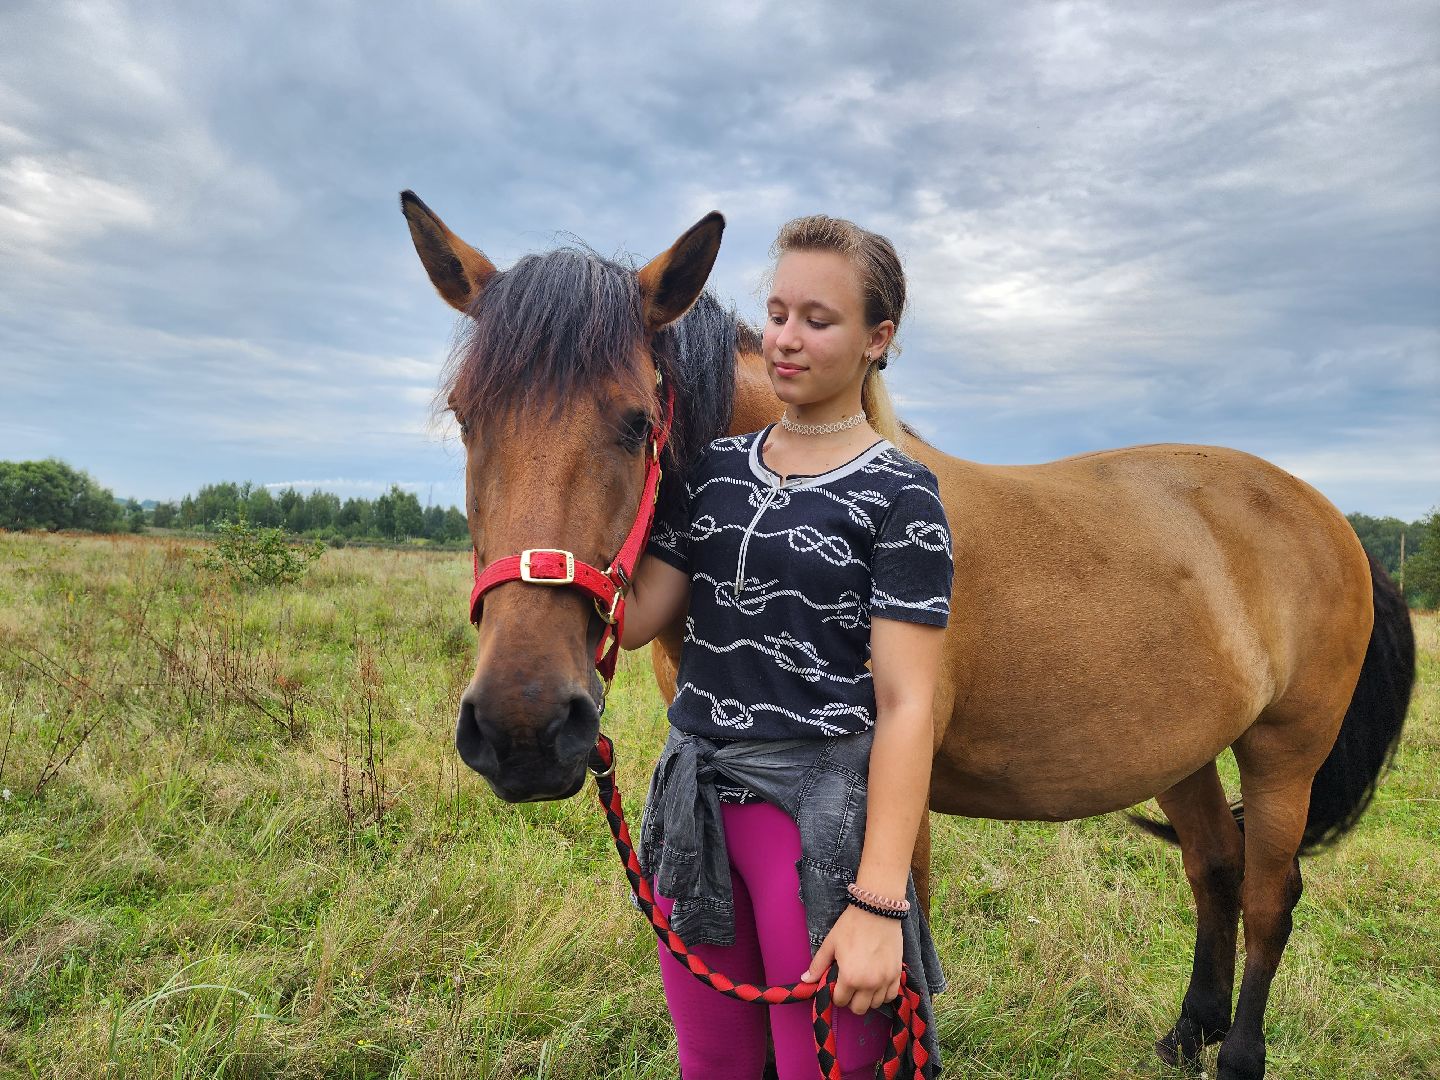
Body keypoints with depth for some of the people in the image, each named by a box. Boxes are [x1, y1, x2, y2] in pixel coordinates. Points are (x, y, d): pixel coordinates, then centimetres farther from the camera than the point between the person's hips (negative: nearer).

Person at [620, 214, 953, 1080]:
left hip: (821, 805, -5)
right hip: (696, 792, 5)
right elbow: (634, 618, 1)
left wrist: (878, 904, -18)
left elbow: (906, 706, -14)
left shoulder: (899, 497, -9)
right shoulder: (716, 469, 7)